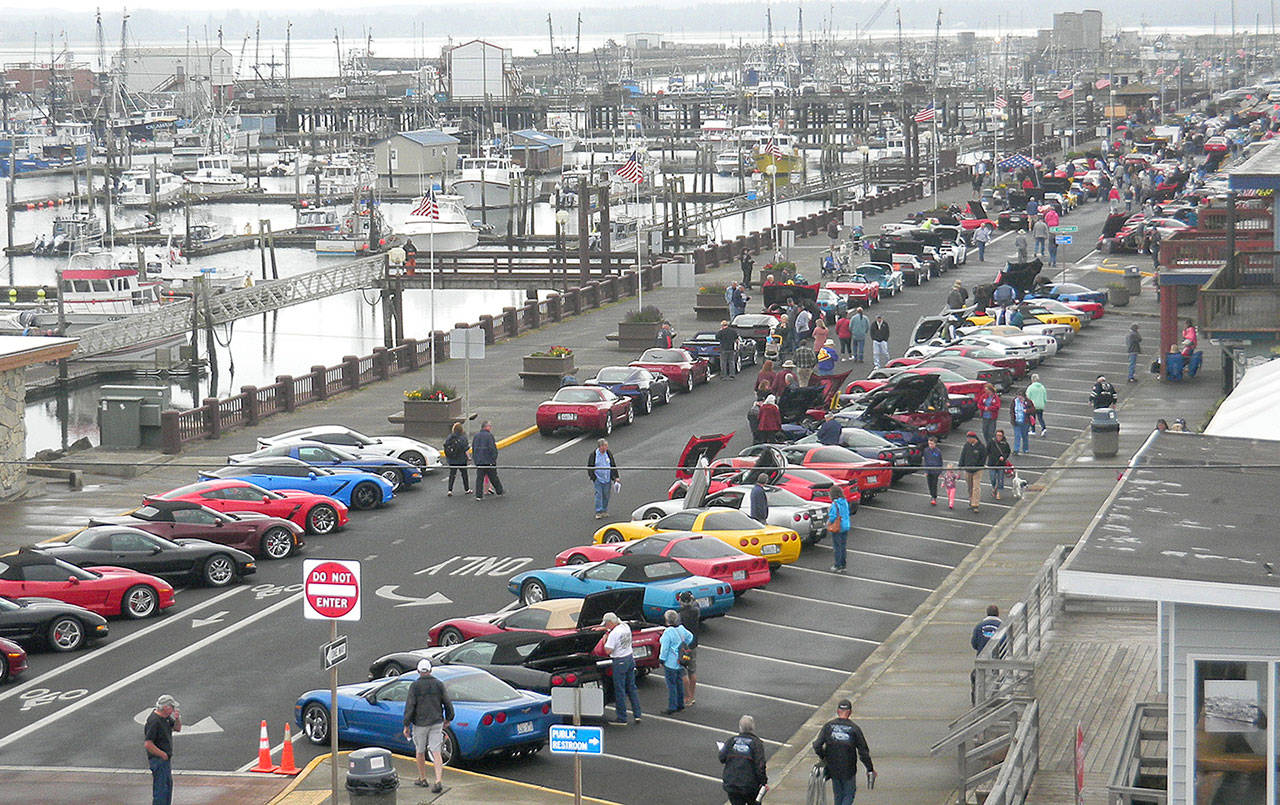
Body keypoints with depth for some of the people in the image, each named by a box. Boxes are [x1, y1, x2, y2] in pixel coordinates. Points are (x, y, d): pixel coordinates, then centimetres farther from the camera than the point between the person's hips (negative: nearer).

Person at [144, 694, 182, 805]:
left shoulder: (166, 717, 4)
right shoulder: (154, 721, -25)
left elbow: (177, 728, 17)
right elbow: (148, 744, -27)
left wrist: (177, 719, -5)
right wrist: (163, 754, -19)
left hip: (166, 758, 10)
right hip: (158, 759, -10)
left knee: (168, 784, 22)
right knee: (161, 788, -6)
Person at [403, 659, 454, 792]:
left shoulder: (415, 686, -10)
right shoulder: (439, 684, 0)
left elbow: (409, 706, -13)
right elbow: (448, 704, 4)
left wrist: (406, 725, -7)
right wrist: (448, 719, 19)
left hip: (420, 724, -2)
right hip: (436, 722, 2)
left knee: (420, 751, 16)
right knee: (436, 753, -1)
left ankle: (422, 779, 27)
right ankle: (438, 781, -13)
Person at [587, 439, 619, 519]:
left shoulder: (609, 453, 2)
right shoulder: (593, 454, -7)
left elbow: (613, 465, 11)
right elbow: (589, 467, 0)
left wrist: (616, 477, 7)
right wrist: (592, 477, -8)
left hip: (607, 479, 3)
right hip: (598, 479, -3)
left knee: (606, 495, 8)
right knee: (598, 494, -7)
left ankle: (605, 510, 22)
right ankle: (598, 512, -3)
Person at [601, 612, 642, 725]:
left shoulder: (614, 633, -20)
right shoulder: (626, 627, 4)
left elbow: (608, 650, -21)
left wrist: (605, 640, -4)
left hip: (620, 662, -8)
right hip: (630, 658, 8)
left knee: (620, 690, 1)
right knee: (632, 688, 15)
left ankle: (622, 718, 5)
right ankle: (637, 714, 15)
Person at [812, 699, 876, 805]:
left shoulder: (828, 726, -6)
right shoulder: (854, 729, -12)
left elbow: (817, 745, -11)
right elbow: (863, 751, -9)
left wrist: (822, 757, 9)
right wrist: (870, 769, 1)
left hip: (833, 768, 3)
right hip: (848, 770, -3)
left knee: (837, 795, 19)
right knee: (849, 794, 13)